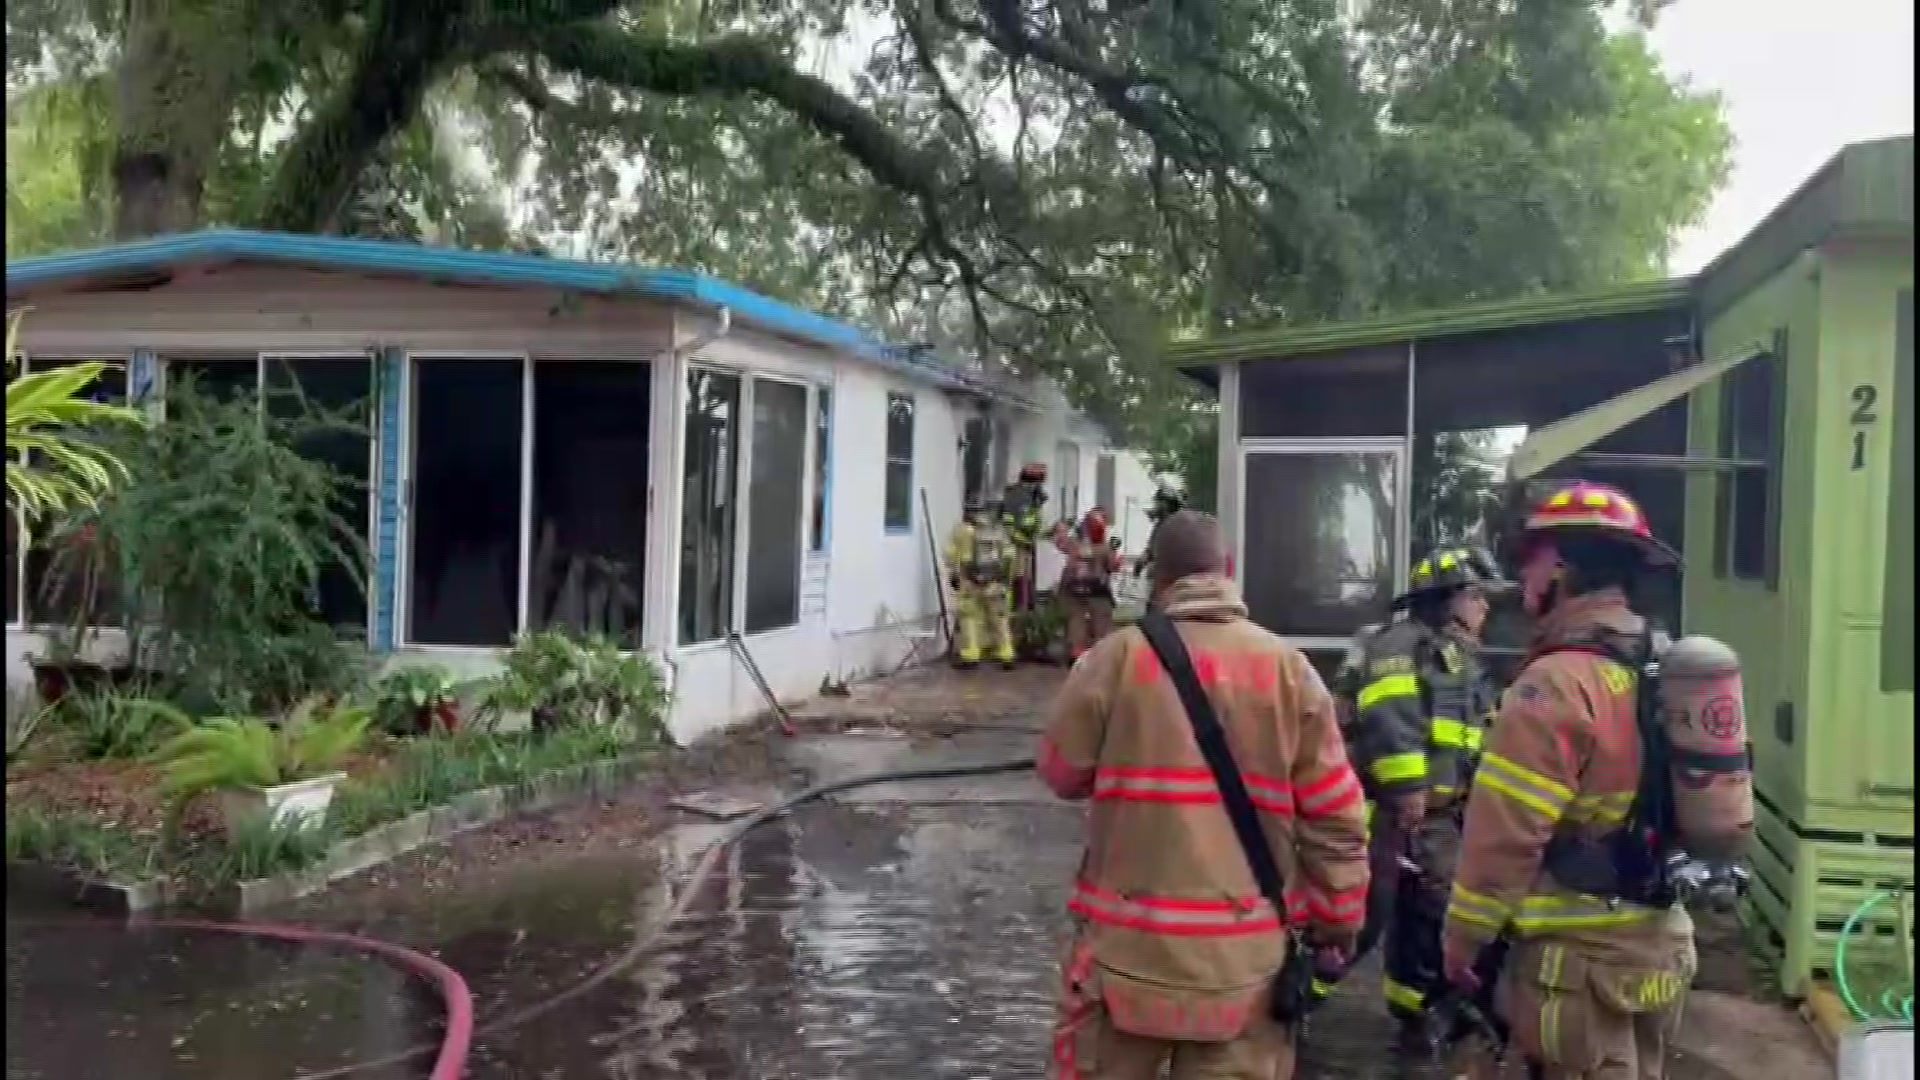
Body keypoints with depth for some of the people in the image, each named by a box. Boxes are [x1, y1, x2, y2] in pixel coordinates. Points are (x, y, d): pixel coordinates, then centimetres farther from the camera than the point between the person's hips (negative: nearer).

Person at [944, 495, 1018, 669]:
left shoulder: (962, 530, -4)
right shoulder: (998, 530, 9)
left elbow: (953, 557, -8)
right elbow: (1008, 557, 10)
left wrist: (953, 576, -1)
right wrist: (1006, 577, 17)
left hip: (969, 582, -4)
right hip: (994, 582, 4)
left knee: (969, 618, 0)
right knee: (999, 619, 10)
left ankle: (969, 656, -5)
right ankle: (1006, 656, 12)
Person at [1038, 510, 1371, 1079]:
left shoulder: (1117, 656, -8)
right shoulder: (1287, 666, -3)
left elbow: (1060, 773, 4)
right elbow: (1334, 816, -1)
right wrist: (1337, 917, 12)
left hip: (1128, 939, -1)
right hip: (1246, 950, 1)